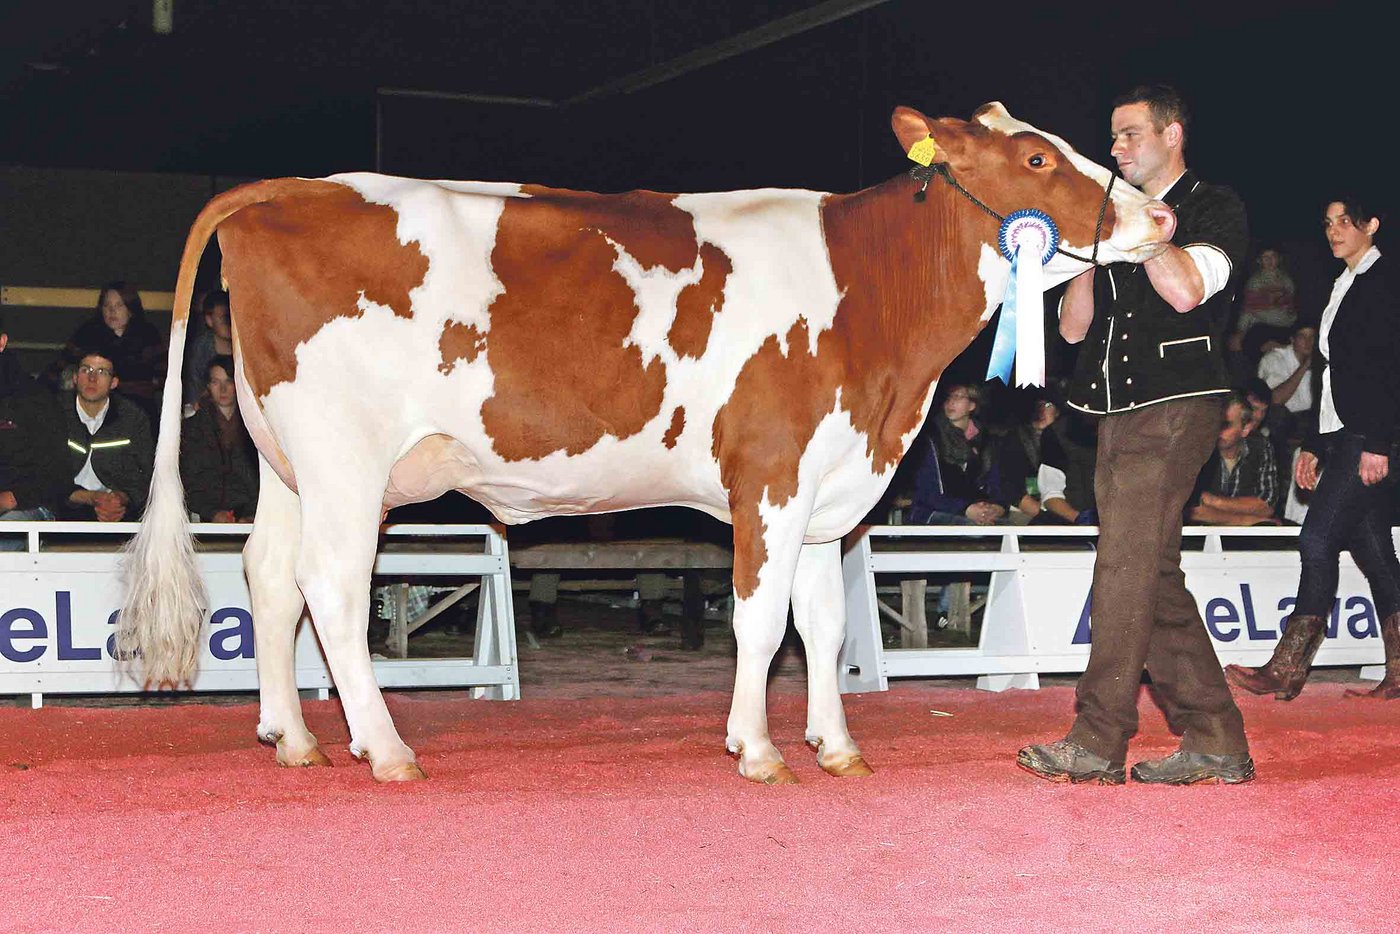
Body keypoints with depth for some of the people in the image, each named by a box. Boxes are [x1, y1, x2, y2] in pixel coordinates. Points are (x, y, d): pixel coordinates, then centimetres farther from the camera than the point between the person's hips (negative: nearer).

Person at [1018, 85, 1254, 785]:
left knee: (1127, 565, -14)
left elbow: (1186, 289, -19)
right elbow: (1073, 326, 16)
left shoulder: (1214, 209, 1)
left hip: (1176, 409, -8)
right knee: (1154, 576, 5)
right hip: (1120, 414, 8)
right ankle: (1214, 741, 9)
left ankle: (1099, 741, -13)